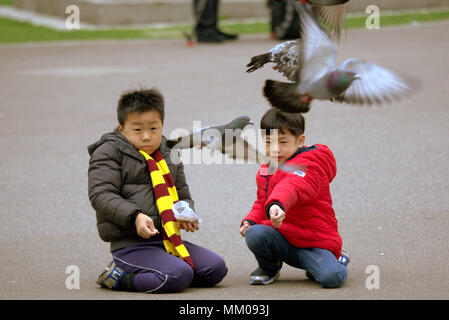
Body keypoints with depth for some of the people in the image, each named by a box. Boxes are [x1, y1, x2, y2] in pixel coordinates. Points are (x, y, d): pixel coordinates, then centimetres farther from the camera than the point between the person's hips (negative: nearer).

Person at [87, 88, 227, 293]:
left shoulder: (168, 159, 20)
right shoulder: (108, 154, -1)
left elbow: (183, 196, 28)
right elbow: (101, 195, -11)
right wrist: (135, 216, -25)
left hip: (168, 241, 8)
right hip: (130, 244, -8)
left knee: (216, 268, -6)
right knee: (178, 276, -29)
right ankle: (117, 276, -7)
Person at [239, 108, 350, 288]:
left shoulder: (307, 166, -15)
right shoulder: (265, 171, 12)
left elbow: (292, 187, -39)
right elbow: (261, 204, 25)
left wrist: (277, 204, -61)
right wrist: (250, 221, 3)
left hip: (315, 241, -6)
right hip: (282, 238, 6)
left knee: (333, 278, -31)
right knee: (254, 234, -27)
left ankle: (336, 259, 8)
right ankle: (268, 267, 6)